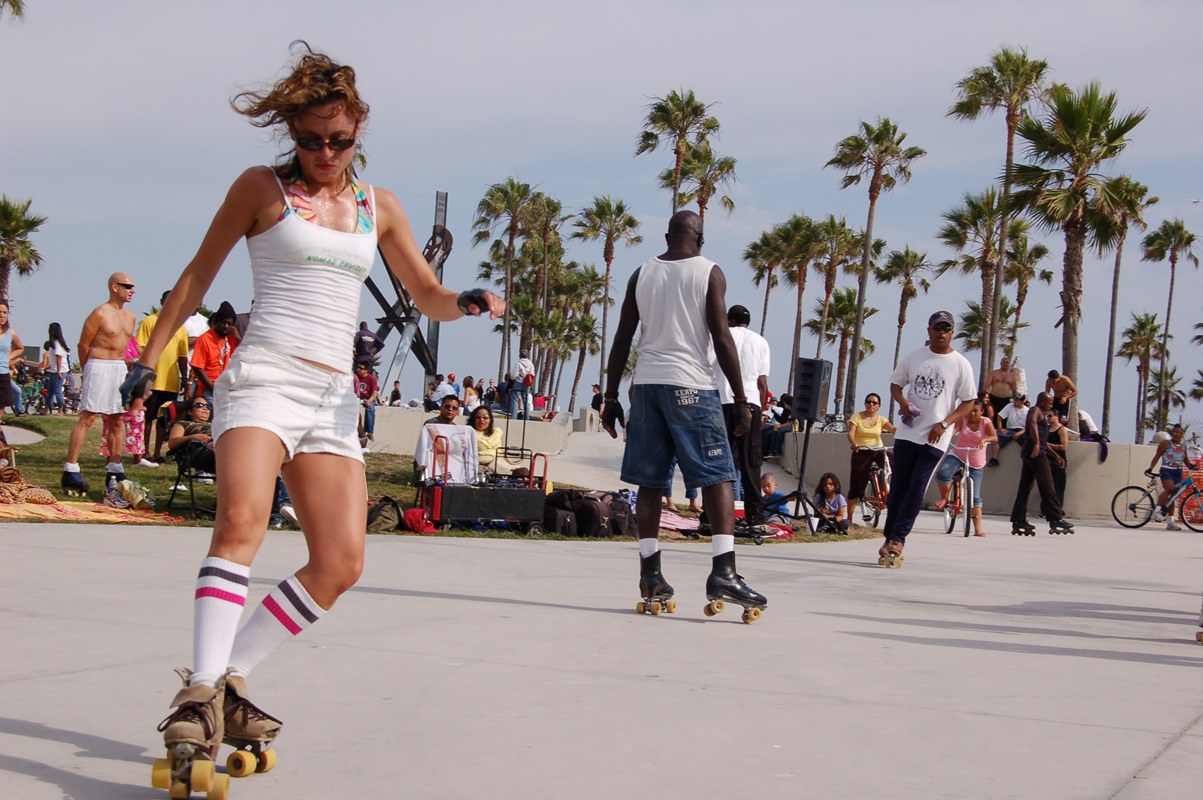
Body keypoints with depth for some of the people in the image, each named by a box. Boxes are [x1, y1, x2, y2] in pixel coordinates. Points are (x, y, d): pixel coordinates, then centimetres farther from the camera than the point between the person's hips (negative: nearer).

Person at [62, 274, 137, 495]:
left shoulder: (130, 316, 13)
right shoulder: (100, 314, -9)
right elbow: (83, 345, -5)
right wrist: (89, 370, 3)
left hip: (120, 368, 7)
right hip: (99, 366, -7)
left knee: (117, 420, 7)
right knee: (87, 418, -9)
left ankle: (114, 471, 12)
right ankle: (70, 471, -8)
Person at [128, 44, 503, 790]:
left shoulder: (378, 206, 15)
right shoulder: (262, 187, 5)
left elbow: (429, 298, 18)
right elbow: (198, 275, 11)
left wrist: (466, 302, -5)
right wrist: (149, 358, 7)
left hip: (333, 397, 5)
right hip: (264, 376, -5)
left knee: (342, 563, -6)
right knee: (242, 521, -30)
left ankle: (229, 678, 6)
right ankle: (200, 695, -30)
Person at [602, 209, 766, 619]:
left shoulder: (642, 274, 11)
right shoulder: (709, 273, 0)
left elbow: (622, 340, 10)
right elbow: (721, 337, -7)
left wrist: (610, 398, 15)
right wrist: (741, 399, -5)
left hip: (646, 384, 4)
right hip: (692, 385, -4)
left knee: (650, 482, 8)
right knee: (718, 478, -3)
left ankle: (651, 576, 6)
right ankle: (723, 572, -16)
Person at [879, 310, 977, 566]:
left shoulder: (961, 364, 0)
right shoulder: (913, 357, 9)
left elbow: (968, 402, 1)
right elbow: (895, 383, 17)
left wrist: (944, 423, -12)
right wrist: (901, 400, -6)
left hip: (935, 439, -3)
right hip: (907, 432, 3)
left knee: (917, 488, -11)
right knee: (898, 486, 3)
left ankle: (897, 540, -12)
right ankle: (890, 540, 11)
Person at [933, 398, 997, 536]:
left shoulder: (986, 422, -2)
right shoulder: (963, 419, 0)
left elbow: (994, 437, -17)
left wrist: (984, 440, -38)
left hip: (976, 464, 0)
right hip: (957, 455, 0)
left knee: (975, 496, -4)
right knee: (942, 473, -30)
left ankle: (978, 529, 1)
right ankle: (944, 498, -3)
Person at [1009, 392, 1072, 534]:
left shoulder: (1041, 414, 28)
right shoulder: (1035, 410, -3)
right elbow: (1032, 423, -27)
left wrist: (1054, 455, 33)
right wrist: (1037, 443, -37)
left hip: (1031, 453, 10)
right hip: (1036, 453, -10)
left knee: (1025, 487, 6)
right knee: (1047, 486, -9)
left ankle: (1018, 520, 5)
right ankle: (1055, 519, -10)